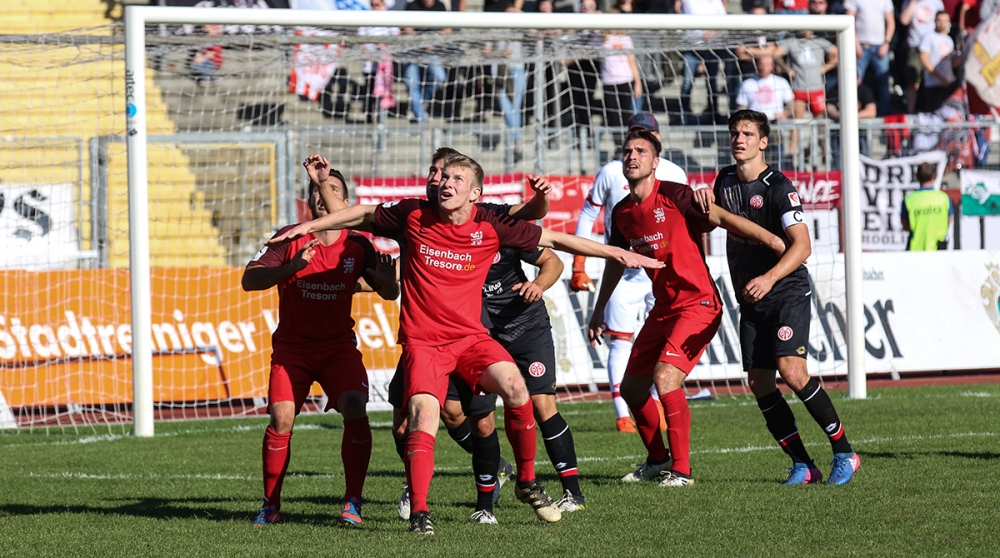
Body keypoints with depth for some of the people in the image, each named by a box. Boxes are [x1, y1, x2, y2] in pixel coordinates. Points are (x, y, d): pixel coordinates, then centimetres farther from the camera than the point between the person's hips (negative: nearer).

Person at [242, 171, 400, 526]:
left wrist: (387, 281, -18)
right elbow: (249, 280, -15)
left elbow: (389, 294, 7)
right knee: (281, 417, -17)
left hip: (339, 346, 1)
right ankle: (270, 506, -2)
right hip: (292, 346, -1)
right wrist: (294, 265, -30)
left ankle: (352, 502, -13)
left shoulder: (357, 246, 0)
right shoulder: (291, 240, -6)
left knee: (355, 408, -21)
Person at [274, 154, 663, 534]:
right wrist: (308, 227, 16)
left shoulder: (490, 227, -3)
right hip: (422, 341, -1)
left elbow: (554, 240, 5)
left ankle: (527, 483, -2)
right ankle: (418, 513, -14)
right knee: (424, 414, -22)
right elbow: (363, 216, 15)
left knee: (514, 386, -23)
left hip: (470, 337, 1)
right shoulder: (414, 216, -3)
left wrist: (617, 254, 6)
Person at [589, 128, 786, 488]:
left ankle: (681, 470, -12)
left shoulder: (674, 196, -14)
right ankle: (658, 460, 33)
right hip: (663, 308, 8)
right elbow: (616, 260, 23)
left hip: (698, 303, -8)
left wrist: (773, 240, -29)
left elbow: (722, 218, -20)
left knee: (665, 377, -23)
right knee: (631, 387, 10)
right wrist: (599, 310, 28)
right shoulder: (622, 213, 6)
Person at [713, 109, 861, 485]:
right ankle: (802, 465, 5)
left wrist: (770, 277, -34)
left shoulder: (778, 187, -14)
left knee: (791, 372, -21)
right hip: (750, 300, 7)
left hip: (787, 294, -7)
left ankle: (844, 453, -9)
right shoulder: (725, 180, 8)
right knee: (759, 383, -2)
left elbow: (801, 245, -23)